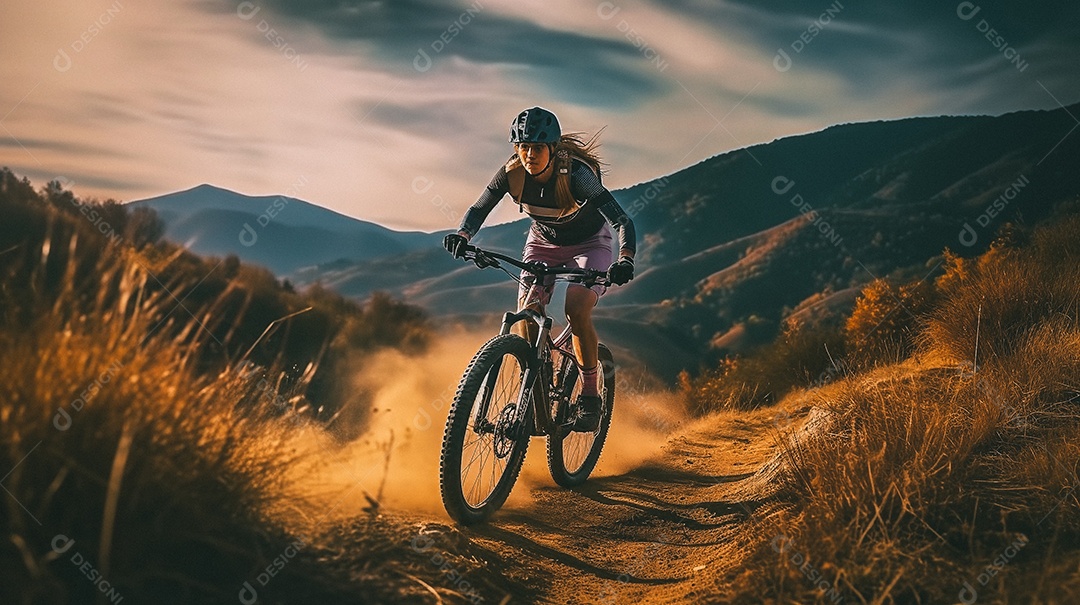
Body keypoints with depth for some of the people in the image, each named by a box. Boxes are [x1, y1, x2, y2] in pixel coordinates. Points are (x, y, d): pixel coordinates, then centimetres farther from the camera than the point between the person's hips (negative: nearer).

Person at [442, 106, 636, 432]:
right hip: (543, 243, 4)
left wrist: (625, 261, -58)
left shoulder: (576, 175, -34)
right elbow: (479, 208, -13)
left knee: (577, 311, -26)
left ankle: (590, 396, -9)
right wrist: (462, 235, -35)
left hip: (590, 244, -4)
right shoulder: (512, 172, -22)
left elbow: (623, 221, -40)